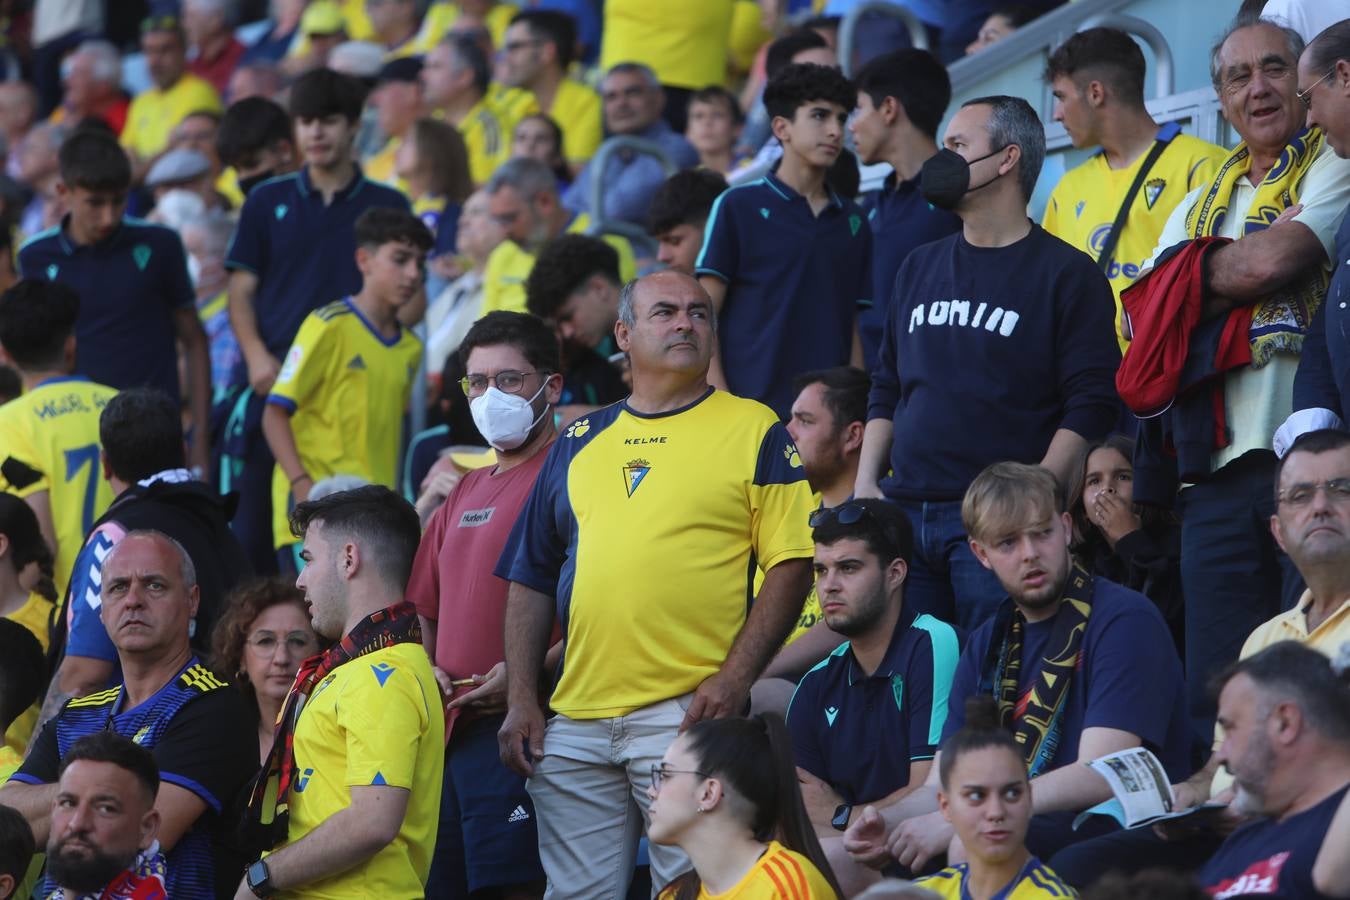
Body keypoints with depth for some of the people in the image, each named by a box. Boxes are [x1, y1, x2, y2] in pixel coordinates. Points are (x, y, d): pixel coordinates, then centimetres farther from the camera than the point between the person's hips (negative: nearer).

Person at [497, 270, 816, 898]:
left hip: (688, 713, -4)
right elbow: (531, 581, 18)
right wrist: (521, 700, 7)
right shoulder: (578, 444, 17)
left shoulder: (753, 432, 5)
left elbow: (790, 565, -2)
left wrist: (733, 681, -12)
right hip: (574, 724, 4)